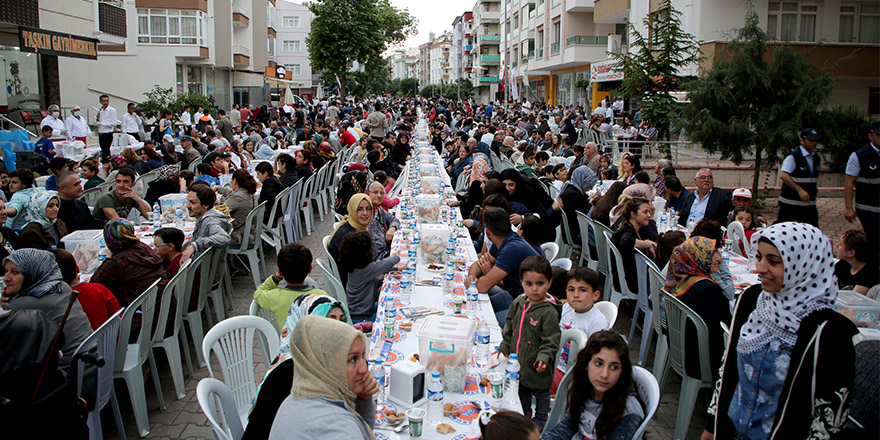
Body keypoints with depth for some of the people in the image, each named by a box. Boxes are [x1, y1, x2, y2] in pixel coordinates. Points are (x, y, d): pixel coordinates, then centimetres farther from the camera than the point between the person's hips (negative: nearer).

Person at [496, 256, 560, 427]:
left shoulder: (549, 312, -23)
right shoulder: (518, 303, -4)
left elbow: (551, 341, -20)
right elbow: (509, 328, 9)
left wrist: (543, 358, -31)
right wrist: (504, 347, 7)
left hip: (537, 368, -6)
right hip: (518, 361, 6)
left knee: (541, 392, 16)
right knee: (521, 388, 25)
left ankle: (540, 418, 39)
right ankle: (524, 412, 48)